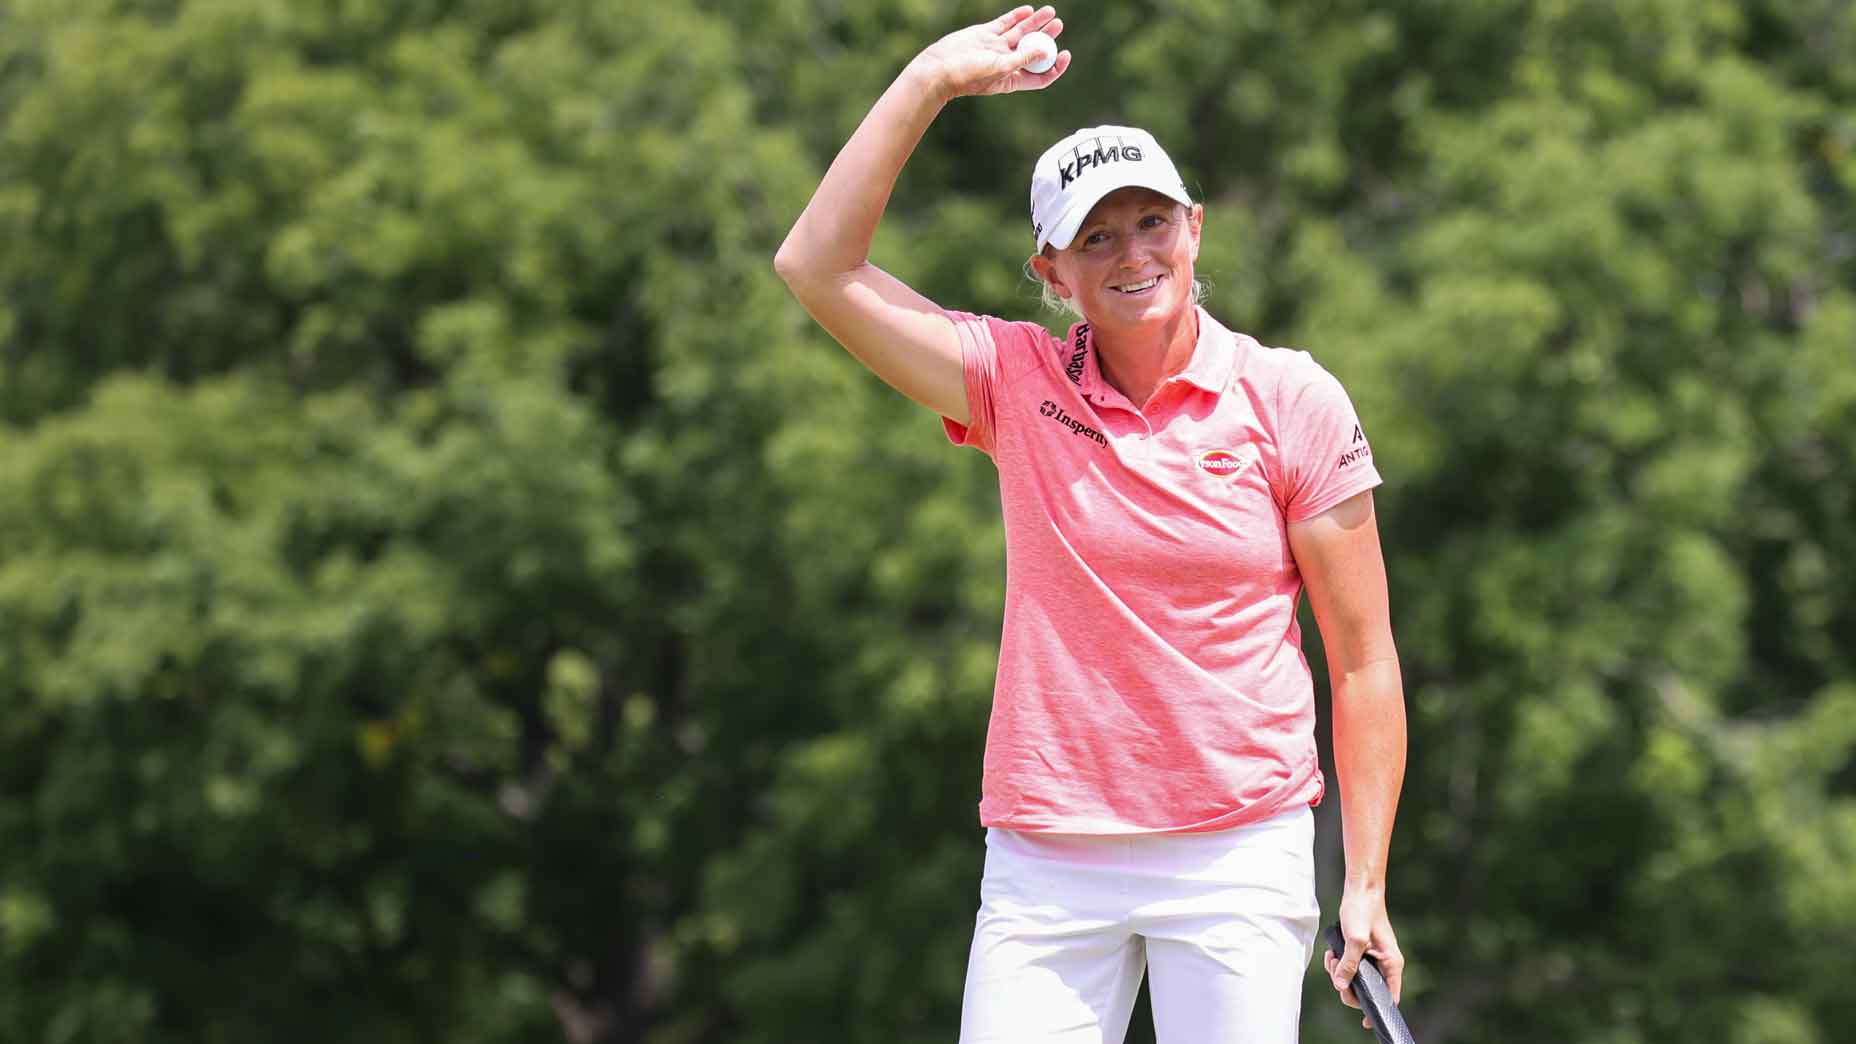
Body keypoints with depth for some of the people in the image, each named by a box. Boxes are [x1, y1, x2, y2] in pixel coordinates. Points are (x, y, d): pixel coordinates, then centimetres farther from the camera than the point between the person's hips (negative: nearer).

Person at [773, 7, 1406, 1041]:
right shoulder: (1022, 385, 5)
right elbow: (818, 266, -1)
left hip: (1239, 852, -2)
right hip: (1046, 866, 2)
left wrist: (1365, 883, -4)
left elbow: (1364, 661, 1)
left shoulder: (1292, 401, 0)